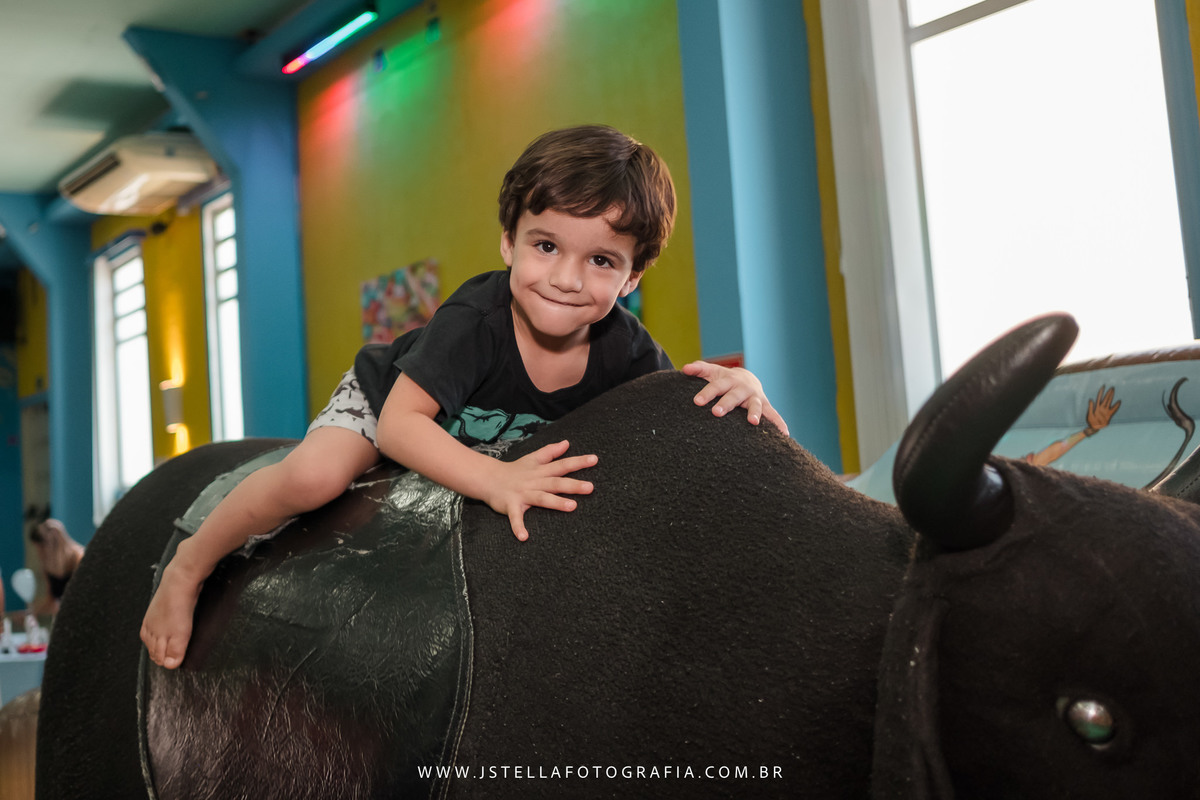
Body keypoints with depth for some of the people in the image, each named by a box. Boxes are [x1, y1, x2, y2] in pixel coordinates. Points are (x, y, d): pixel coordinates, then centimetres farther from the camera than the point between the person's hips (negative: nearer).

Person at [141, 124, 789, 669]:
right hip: (382, 401, -5)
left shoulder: (625, 348, -26)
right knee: (313, 478, -31)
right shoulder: (475, 319, -39)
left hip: (500, 446, 6)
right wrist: (494, 480, -56)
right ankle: (189, 565, -2)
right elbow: (399, 423, -41)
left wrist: (734, 381, -37)